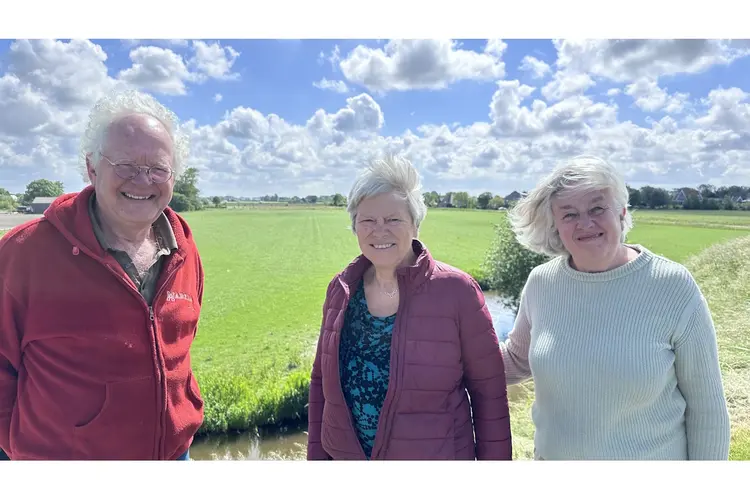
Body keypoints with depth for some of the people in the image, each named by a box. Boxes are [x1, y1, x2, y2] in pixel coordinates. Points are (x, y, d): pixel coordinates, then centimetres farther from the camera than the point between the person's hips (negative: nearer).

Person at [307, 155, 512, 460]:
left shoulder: (456, 291, -17)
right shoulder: (341, 289, -6)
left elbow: (489, 392, -10)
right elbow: (322, 380, 3)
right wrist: (316, 455, 4)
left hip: (436, 455, -3)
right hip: (345, 455, 3)